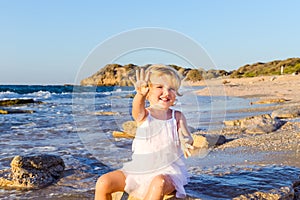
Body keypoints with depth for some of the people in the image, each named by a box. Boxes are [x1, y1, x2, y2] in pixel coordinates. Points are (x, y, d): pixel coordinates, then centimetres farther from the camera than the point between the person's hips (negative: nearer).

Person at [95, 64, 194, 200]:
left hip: (167, 172, -1)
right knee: (103, 183, -13)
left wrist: (187, 143, -31)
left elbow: (187, 142, -4)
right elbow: (137, 108, -28)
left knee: (159, 183, -36)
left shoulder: (177, 117, 0)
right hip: (138, 169, 2)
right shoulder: (143, 115, -4)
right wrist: (140, 94, -53)